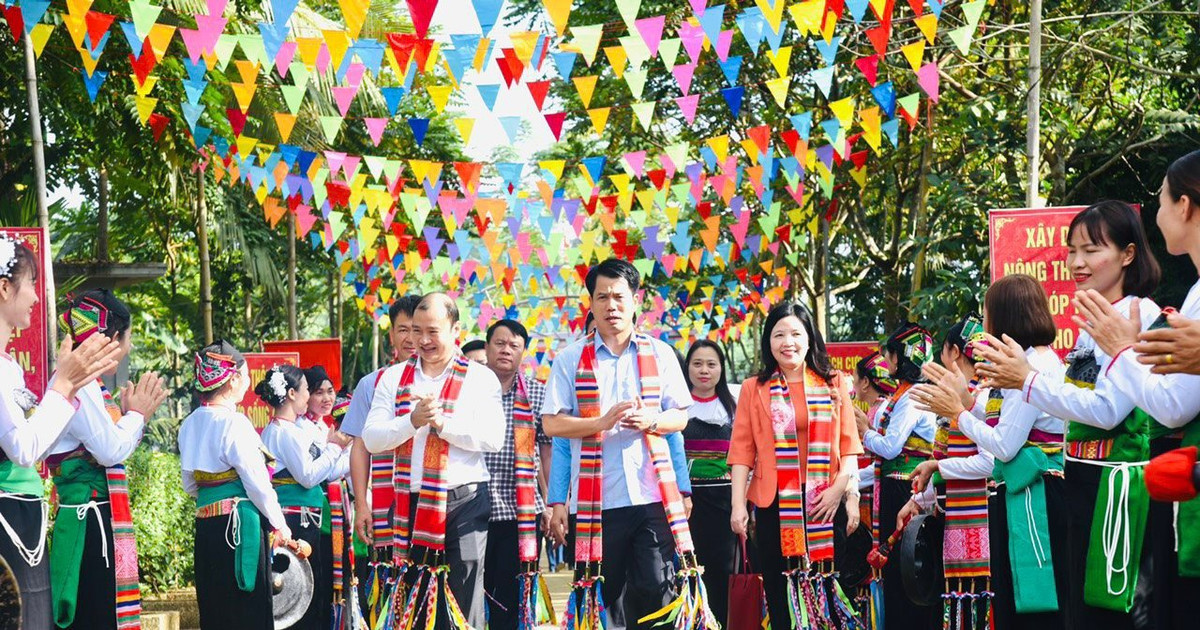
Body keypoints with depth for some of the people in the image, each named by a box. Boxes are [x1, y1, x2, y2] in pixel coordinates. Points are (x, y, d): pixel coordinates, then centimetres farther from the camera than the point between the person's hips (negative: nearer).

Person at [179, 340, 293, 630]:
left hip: (205, 523, 8)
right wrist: (279, 524, -2)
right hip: (241, 523, -8)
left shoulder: (190, 425, 9)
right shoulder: (234, 423, -14)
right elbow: (256, 481, -12)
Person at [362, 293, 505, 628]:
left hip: (464, 500, -3)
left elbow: (493, 438, -9)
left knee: (464, 601, -3)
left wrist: (442, 422, -14)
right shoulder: (393, 378, 10)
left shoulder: (480, 378, 3)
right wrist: (413, 420, -15)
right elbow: (371, 439, 0)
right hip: (410, 503, 3)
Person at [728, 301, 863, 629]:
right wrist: (738, 504, -4)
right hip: (774, 505, 0)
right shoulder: (754, 389, 8)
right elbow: (742, 450, 3)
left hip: (826, 504, 0)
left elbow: (849, 444, 6)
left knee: (828, 593, 0)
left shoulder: (834, 384, 11)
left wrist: (845, 489, -7)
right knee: (780, 597, 3)